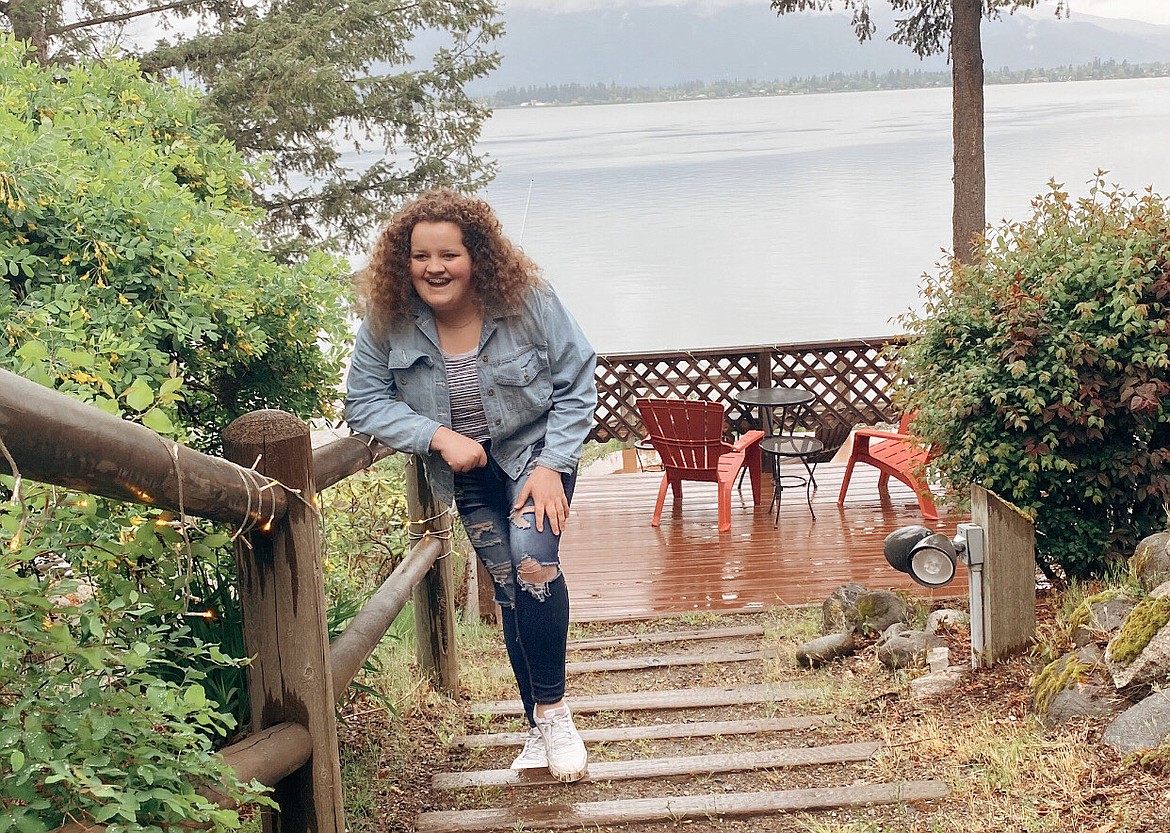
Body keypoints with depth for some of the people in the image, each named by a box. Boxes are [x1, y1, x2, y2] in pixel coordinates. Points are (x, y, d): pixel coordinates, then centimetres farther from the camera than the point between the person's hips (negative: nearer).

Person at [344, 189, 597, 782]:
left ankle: (552, 709, -8)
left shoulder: (529, 303, -21)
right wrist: (438, 436, -25)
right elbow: (363, 400, -12)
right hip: (467, 471, 3)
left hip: (536, 450, -2)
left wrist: (551, 466, -21)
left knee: (533, 559, -25)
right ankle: (539, 727, 21)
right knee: (508, 587, 7)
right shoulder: (387, 321, -17)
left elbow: (577, 386, -13)